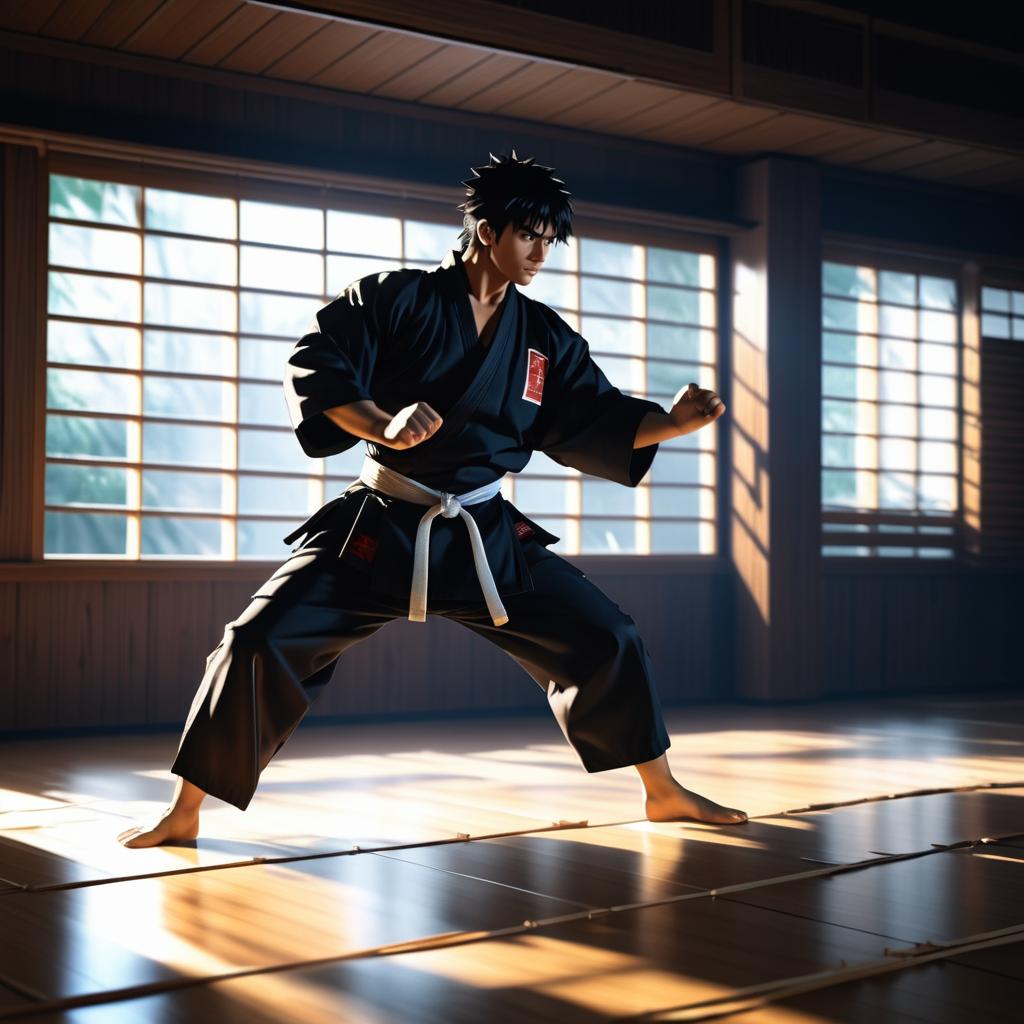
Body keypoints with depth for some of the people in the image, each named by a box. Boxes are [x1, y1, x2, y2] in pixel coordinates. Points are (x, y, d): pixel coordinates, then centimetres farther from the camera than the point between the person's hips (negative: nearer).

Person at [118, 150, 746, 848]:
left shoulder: (544, 336, 6)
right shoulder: (396, 299, -6)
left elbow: (598, 425, 7)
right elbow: (314, 368, -15)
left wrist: (671, 423, -11)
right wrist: (382, 425, -31)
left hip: (488, 535, 4)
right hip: (378, 529, -3)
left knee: (607, 643, -1)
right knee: (260, 644, -13)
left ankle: (664, 794, 21)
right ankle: (184, 813, 4)